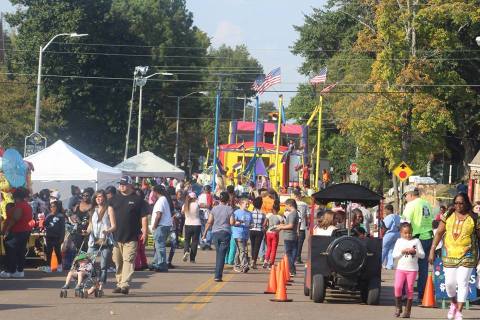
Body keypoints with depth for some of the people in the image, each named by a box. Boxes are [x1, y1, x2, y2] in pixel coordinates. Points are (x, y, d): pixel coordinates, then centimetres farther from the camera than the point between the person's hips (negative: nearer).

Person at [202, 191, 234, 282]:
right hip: (225, 233, -3)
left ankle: (218, 275, 19)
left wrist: (205, 233, 7)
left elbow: (209, 222, 1)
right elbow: (231, 222, -9)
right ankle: (218, 276, -9)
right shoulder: (229, 209, -5)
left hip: (215, 233, 3)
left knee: (218, 254, 17)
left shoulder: (214, 209, 2)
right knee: (222, 255, -3)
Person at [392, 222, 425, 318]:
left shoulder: (416, 241, 4)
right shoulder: (399, 241, 7)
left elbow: (422, 255, 2)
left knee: (410, 289, 1)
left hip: (412, 269, -1)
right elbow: (394, 255, 2)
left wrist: (415, 252, -15)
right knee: (397, 286, -14)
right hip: (400, 268, 1)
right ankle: (398, 307, 2)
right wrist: (402, 251, -13)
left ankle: (408, 310, 7)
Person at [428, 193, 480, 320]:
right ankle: (453, 303, 33)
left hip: (467, 255, -2)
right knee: (449, 282, 4)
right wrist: (432, 251, 0)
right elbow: (439, 233, 5)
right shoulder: (448, 215, 4)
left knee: (463, 283, -6)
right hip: (449, 254, 2)